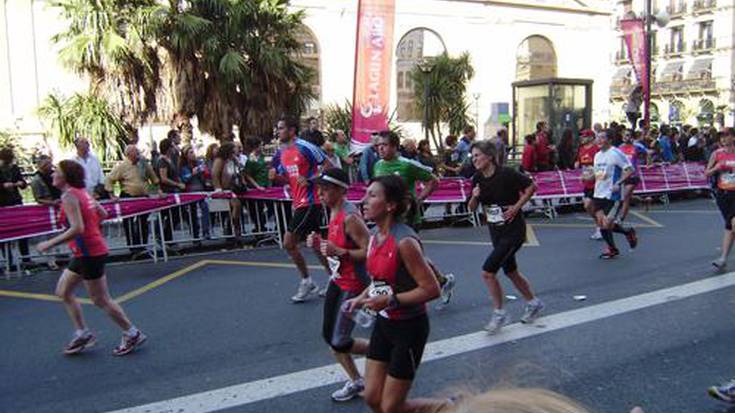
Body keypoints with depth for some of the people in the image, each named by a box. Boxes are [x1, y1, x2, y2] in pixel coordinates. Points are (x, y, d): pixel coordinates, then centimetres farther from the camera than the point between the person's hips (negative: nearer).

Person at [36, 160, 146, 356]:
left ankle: (132, 334, 14)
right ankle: (82, 333, 23)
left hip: (89, 253, -10)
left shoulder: (69, 196, -18)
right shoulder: (81, 192, 9)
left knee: (100, 300, 2)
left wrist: (50, 243, -21)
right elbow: (103, 214, 17)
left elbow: (77, 229, -27)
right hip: (84, 253, 10)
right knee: (63, 292, 16)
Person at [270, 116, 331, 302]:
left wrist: (309, 179, -20)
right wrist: (276, 176, 1)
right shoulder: (281, 153, 12)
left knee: (289, 243, -7)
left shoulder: (305, 147, -13)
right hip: (298, 202, 9)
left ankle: (307, 282, 8)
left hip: (309, 202, -9)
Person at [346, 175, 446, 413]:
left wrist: (390, 301, -25)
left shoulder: (404, 242, -25)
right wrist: (361, 298, 2)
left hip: (408, 327, -8)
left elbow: (432, 290, -22)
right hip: (384, 323, 8)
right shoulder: (375, 235, 1)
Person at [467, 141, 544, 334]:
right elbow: (472, 208, 5)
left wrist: (517, 206, -15)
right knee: (510, 272, 19)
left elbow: (532, 186, -10)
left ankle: (499, 314, 5)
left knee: (488, 272, -13)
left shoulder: (506, 174, -18)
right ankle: (534, 303, 42)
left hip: (514, 231, -7)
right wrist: (474, 196, -15)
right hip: (496, 232, 7)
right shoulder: (478, 179, 0)